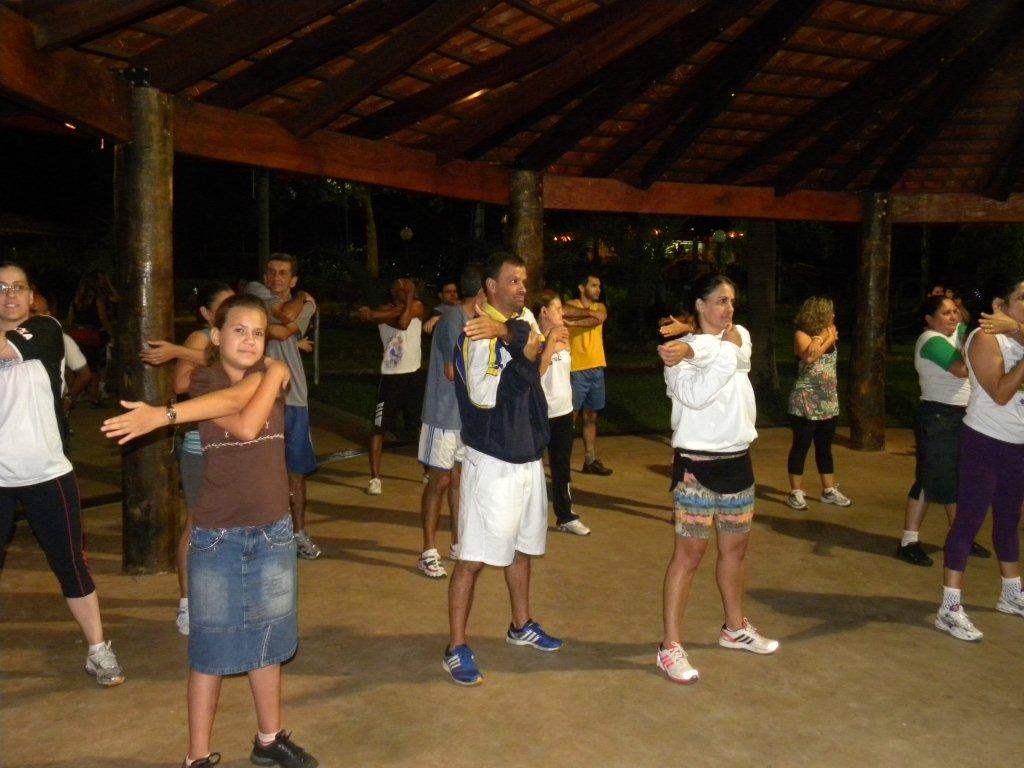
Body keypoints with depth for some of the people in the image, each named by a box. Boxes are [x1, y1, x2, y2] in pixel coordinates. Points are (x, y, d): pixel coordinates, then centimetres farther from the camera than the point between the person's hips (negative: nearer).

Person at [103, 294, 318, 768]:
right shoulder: (203, 383, -4)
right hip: (217, 536, -3)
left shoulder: (275, 372, 2)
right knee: (211, 647, 6)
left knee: (267, 640, 15)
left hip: (273, 533, 3)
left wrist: (168, 414, -19)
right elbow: (245, 427, -22)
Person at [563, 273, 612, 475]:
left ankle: (590, 460, 20)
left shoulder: (600, 307, 14)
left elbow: (599, 318, -11)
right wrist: (589, 312, -19)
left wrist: (573, 322, -21)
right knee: (570, 417, -4)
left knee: (590, 417, 13)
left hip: (597, 369, 6)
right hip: (576, 370, -6)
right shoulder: (572, 304, -1)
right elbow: (562, 311, -27)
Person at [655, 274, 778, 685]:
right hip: (697, 463, -6)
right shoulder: (679, 350, -9)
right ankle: (670, 646, 5)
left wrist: (692, 351, -30)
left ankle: (735, 628, 36)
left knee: (736, 547, 18)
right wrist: (726, 351, -23)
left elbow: (739, 352, -18)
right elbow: (694, 395, -24)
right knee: (690, 552, -3)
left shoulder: (739, 336, 7)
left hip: (737, 460, 6)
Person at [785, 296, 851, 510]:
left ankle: (829, 491, 21)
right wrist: (825, 339, -13)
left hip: (829, 403, 7)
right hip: (805, 403, -7)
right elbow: (809, 356, -24)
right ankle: (796, 492, 6)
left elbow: (831, 337, -9)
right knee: (801, 447, -1)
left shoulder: (828, 331, 12)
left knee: (825, 447, 14)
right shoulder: (801, 334, -9)